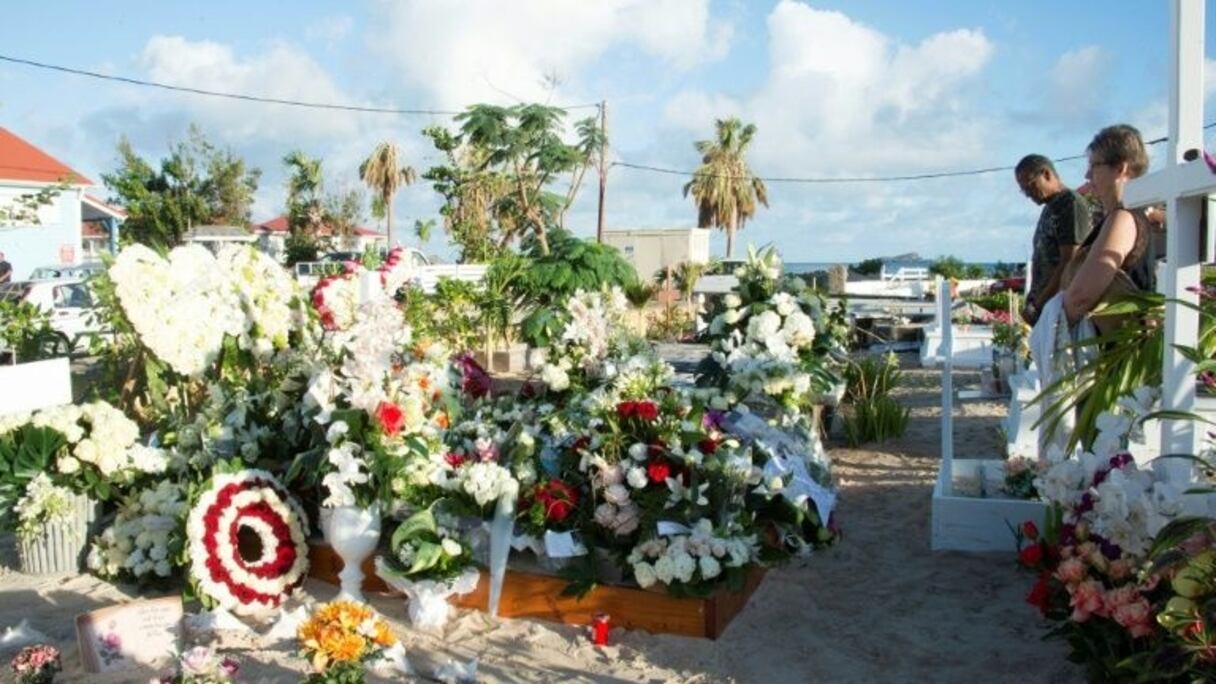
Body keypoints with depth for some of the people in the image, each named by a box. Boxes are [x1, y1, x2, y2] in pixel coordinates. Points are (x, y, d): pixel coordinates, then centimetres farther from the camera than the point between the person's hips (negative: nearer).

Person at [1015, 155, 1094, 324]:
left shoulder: (1071, 204, -8)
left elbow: (1069, 264, -16)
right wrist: (1032, 300, 9)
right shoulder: (1049, 209, 20)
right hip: (1045, 305, 8)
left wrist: (1037, 305, -14)